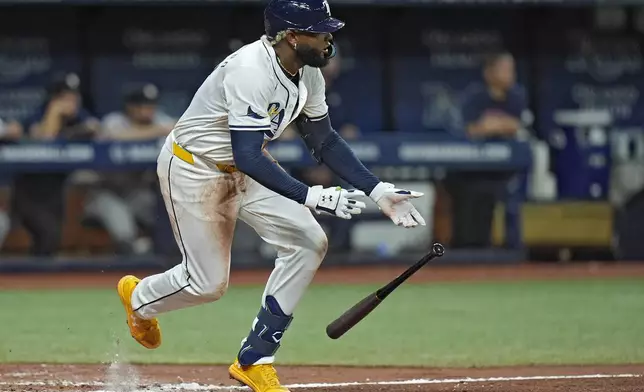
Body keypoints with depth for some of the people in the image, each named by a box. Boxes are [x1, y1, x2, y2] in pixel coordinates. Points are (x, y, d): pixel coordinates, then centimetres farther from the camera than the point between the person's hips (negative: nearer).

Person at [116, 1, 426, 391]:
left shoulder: (308, 73, -7)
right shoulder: (250, 71, -33)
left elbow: (324, 140, 5)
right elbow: (248, 156, -39)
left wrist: (378, 190, -6)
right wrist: (311, 196, -45)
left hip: (243, 169, 8)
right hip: (193, 169, -8)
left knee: (309, 242, -8)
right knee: (208, 282, -3)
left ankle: (254, 360, 1)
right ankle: (139, 296, 34)